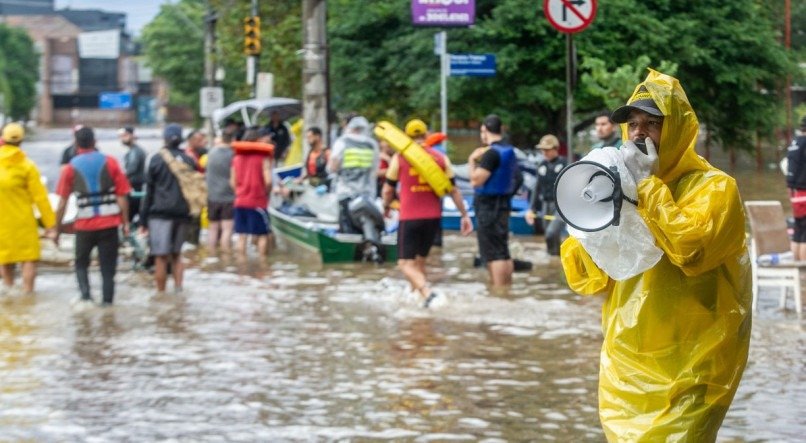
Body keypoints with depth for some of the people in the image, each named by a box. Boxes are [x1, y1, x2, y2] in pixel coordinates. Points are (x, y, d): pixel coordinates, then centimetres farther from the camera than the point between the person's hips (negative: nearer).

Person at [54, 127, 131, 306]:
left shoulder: (70, 168, -1)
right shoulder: (110, 163, 0)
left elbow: (62, 202, -1)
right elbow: (122, 196, -2)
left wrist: (56, 228, 6)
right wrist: (125, 222, 5)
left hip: (85, 225, 0)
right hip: (110, 223, 0)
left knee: (81, 263, 17)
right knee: (108, 267, 7)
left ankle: (85, 294, -2)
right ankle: (107, 301, 4)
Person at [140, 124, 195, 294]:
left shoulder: (157, 159, -3)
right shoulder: (189, 161, 8)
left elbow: (149, 191, -2)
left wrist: (143, 219, 2)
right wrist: (191, 213, 17)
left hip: (160, 213, -4)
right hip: (182, 214, 4)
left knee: (161, 257, -2)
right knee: (176, 254, 16)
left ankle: (161, 293, 0)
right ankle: (178, 289, 5)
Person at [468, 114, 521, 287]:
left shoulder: (491, 153, -18)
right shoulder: (509, 151, 11)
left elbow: (476, 180, -23)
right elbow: (517, 178, 23)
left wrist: (471, 161, -9)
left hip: (489, 207, -9)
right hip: (503, 204, 9)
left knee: (493, 254, -10)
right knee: (503, 253, 15)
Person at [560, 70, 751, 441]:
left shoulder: (715, 187, -7)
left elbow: (691, 250, -26)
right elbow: (585, 279, 7)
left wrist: (649, 186, -17)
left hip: (685, 371, -6)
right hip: (625, 368, 6)